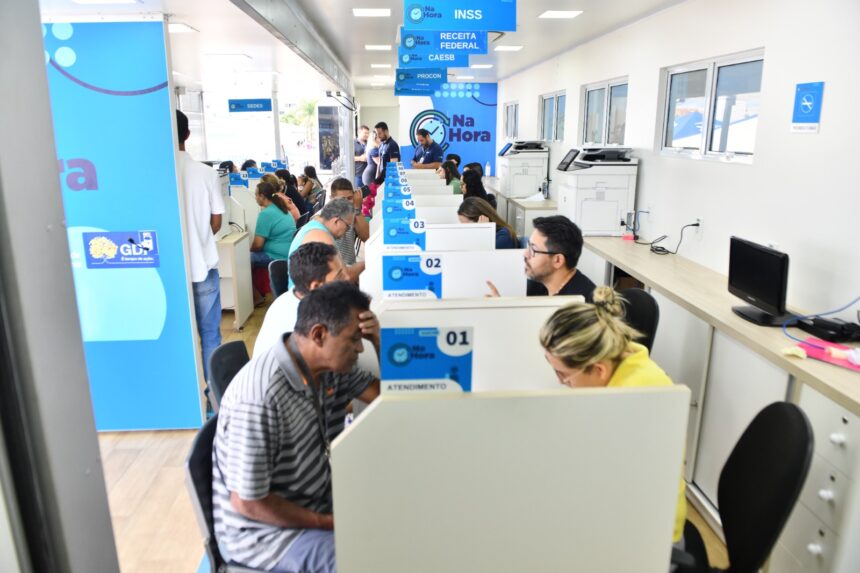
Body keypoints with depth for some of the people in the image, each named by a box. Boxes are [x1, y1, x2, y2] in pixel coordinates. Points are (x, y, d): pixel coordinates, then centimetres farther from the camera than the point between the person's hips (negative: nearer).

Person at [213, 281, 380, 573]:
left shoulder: (330, 366, -6)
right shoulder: (259, 398, -31)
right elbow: (248, 503, -24)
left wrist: (379, 341, -14)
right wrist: (329, 523, -17)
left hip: (317, 502, 8)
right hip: (263, 531, -8)